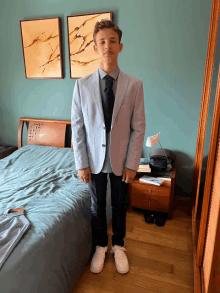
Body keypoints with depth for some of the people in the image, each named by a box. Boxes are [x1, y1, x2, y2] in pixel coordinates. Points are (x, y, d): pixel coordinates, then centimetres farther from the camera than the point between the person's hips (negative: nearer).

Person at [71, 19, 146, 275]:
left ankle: (118, 246, 43)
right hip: (94, 159, 1)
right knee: (97, 206, 17)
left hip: (121, 160, 0)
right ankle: (100, 246, 43)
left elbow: (138, 128, -6)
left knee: (119, 206, 17)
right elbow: (77, 127, -4)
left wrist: (131, 164, -8)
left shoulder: (134, 85, -7)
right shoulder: (82, 85, -5)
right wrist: (81, 164, -6)